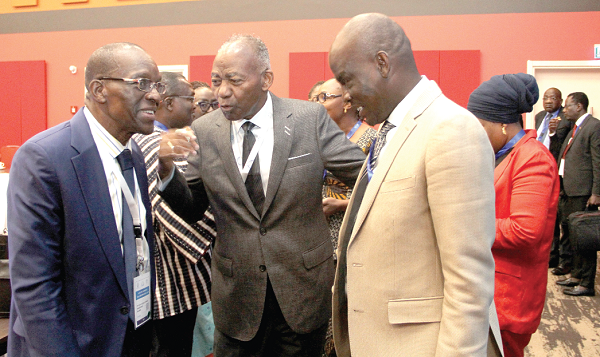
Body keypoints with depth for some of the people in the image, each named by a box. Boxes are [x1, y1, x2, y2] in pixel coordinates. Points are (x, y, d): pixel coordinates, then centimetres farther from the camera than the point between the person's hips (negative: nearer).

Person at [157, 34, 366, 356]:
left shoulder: (311, 119, -9)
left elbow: (364, 176, -3)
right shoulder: (204, 131, -3)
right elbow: (192, 209, 2)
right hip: (237, 293, 1)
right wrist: (167, 170, -14)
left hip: (302, 289, -1)